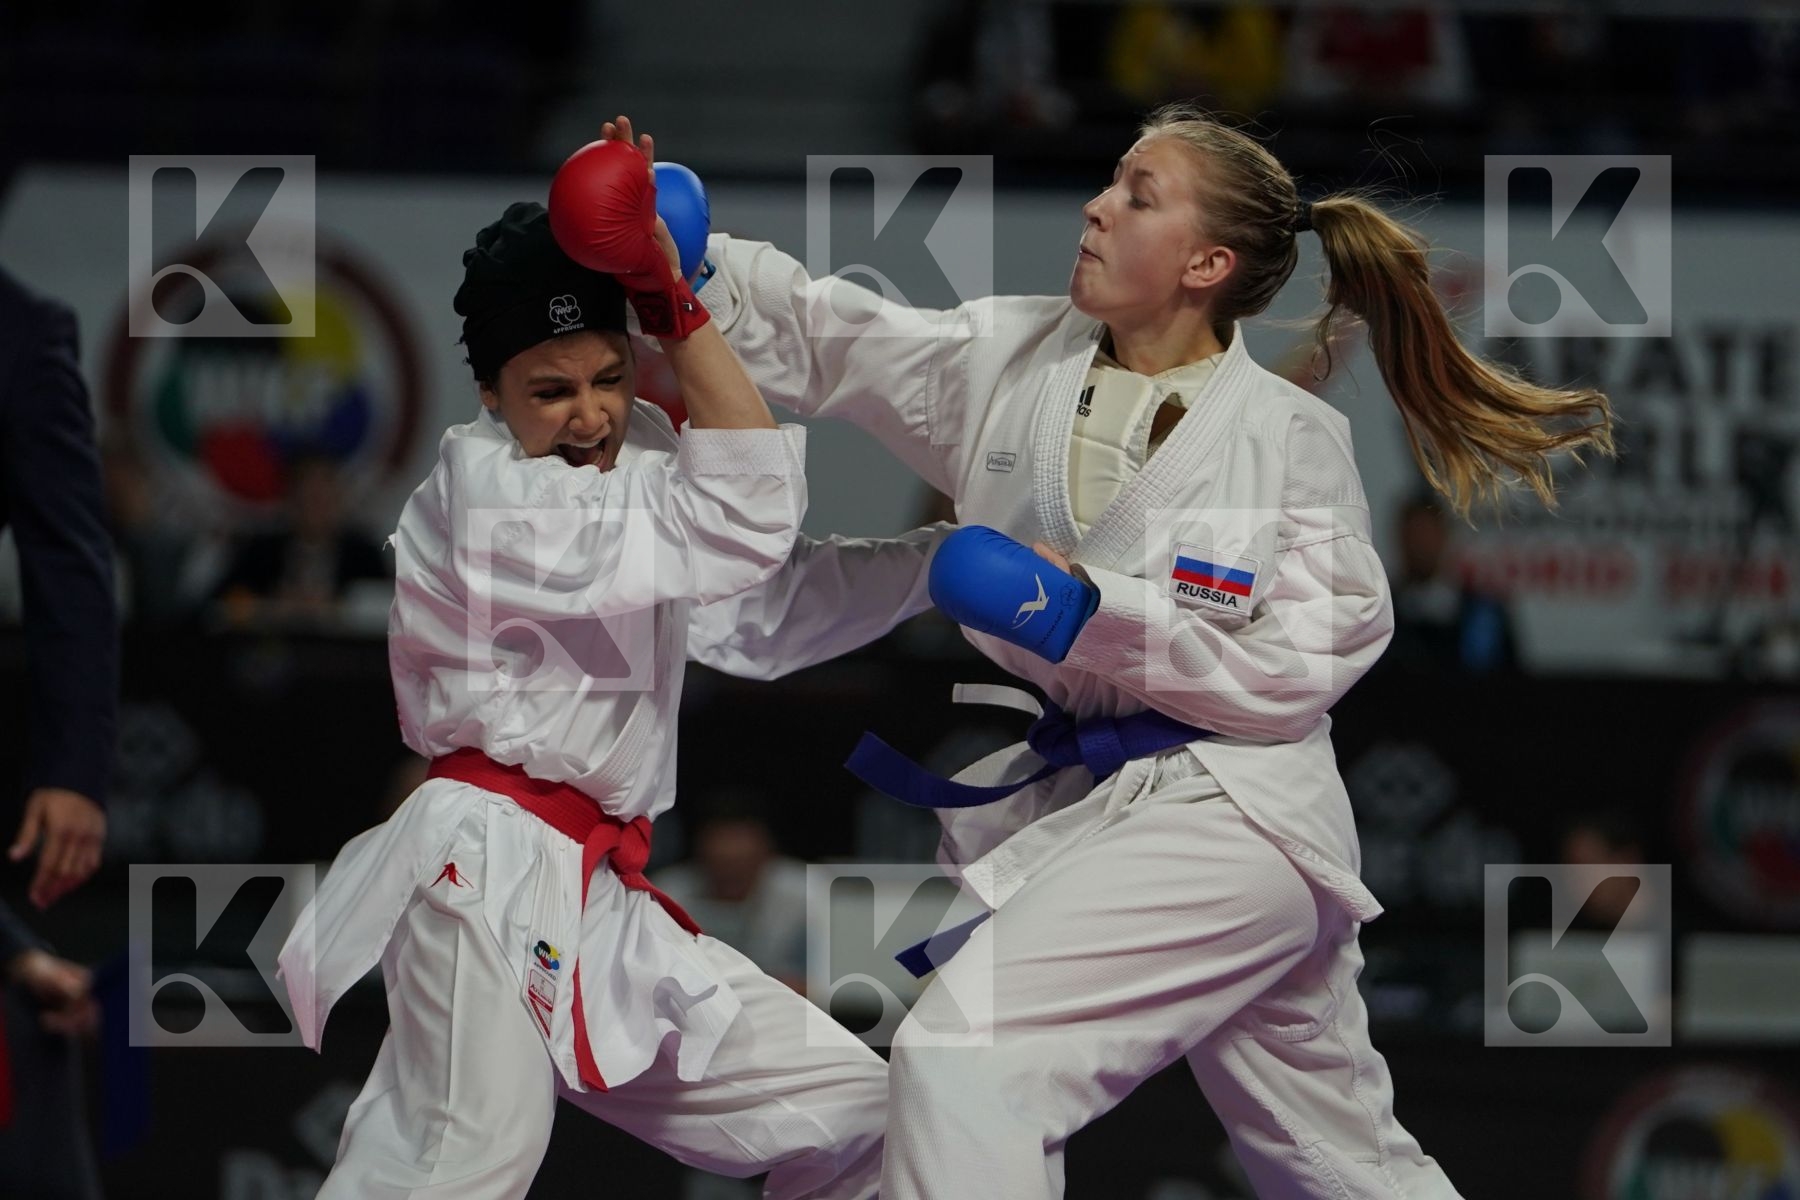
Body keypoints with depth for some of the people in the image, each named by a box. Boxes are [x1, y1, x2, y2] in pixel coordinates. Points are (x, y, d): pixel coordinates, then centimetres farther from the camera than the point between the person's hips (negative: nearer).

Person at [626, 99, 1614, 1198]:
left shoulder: (1290, 439, -12)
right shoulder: (1012, 362, 3)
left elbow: (1295, 674, -15)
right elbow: (814, 334, 1)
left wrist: (1091, 613, -22)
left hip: (1228, 817, -6)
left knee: (966, 1056, -25)